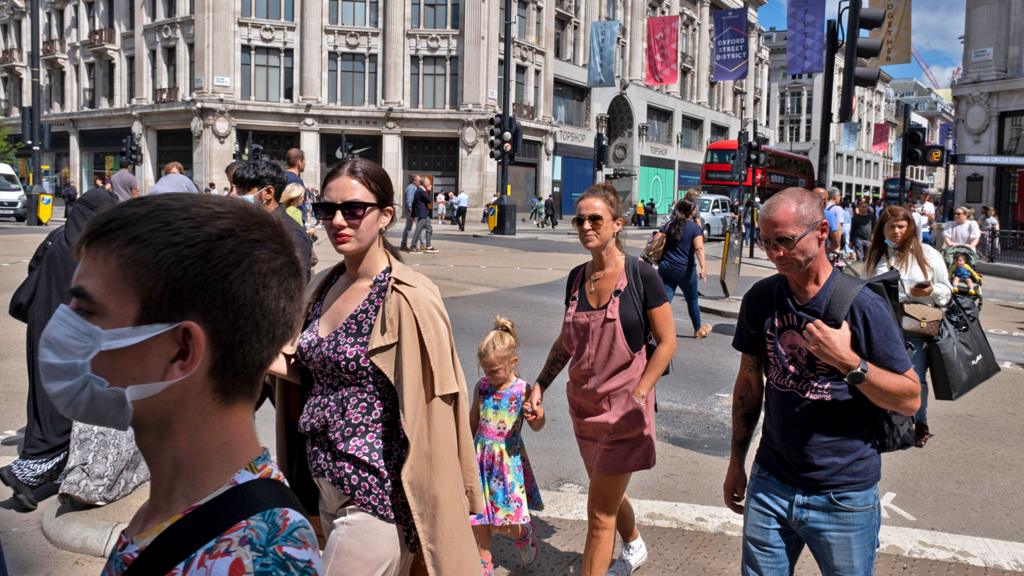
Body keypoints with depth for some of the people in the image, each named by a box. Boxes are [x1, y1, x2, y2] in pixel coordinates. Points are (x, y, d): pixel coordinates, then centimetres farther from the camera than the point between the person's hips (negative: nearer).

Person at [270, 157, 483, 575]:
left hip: (375, 496, -7)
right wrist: (283, 367, -2)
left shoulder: (406, 299, -19)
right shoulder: (323, 286, 4)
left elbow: (425, 410, -18)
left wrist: (428, 503, -16)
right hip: (327, 486, 7)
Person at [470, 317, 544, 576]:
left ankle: (525, 533, 34)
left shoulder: (522, 390, -11)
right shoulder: (482, 386, 0)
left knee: (503, 523, 0)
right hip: (482, 459, 4)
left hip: (508, 461, -3)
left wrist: (538, 416, -30)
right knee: (478, 520, 7)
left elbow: (536, 426, -7)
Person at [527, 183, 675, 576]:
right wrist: (539, 386, 4)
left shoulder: (641, 276, -14)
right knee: (608, 493, 25)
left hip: (623, 409, -6)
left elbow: (666, 343, -10)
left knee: (599, 512, -2)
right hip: (584, 405, 6)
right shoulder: (577, 277, 2)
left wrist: (636, 396, -15)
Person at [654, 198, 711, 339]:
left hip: (665, 268, 3)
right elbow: (699, 248, -19)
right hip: (685, 269, -3)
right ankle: (698, 329, 34)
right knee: (692, 300, 16)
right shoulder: (694, 227, -5)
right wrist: (703, 267, -29)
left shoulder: (669, 225, 8)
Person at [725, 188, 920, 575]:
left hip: (845, 496, -3)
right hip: (770, 485, 3)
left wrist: (848, 361, -25)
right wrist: (737, 462, 12)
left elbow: (910, 399, -10)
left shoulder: (862, 305, -14)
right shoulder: (760, 299, -1)